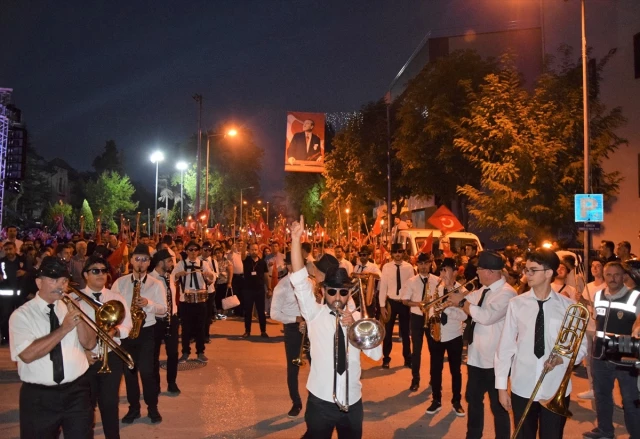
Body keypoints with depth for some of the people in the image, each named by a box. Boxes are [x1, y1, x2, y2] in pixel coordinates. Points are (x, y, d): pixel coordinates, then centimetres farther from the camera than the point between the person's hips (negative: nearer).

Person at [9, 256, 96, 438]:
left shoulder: (71, 307, 5)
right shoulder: (21, 314, -6)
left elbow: (89, 344, 0)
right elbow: (27, 355, -20)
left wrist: (79, 319, -16)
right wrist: (63, 329, -24)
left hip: (77, 391, 3)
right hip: (39, 396, -2)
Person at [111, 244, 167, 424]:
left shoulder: (156, 284, -1)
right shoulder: (120, 282, 3)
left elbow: (163, 309, -3)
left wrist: (149, 304, -20)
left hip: (146, 331, -2)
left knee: (146, 371, -4)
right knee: (129, 371, 11)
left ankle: (152, 408, 14)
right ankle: (133, 408, 26)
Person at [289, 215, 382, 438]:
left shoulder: (357, 317, 5)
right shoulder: (315, 314, -1)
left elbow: (376, 354, -3)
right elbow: (300, 281, -14)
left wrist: (354, 326, -16)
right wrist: (296, 239, -22)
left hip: (352, 403, 2)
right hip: (320, 402, -2)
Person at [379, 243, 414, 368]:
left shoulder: (409, 267, -3)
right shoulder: (386, 267, -4)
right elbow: (383, 287, -4)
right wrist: (382, 306, -7)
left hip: (405, 303, 0)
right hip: (391, 302, 0)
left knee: (405, 332, 14)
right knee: (388, 332, 8)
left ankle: (407, 359, 28)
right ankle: (386, 359, 22)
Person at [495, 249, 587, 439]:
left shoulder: (569, 306, -5)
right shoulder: (516, 304, -6)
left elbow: (581, 346, 3)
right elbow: (505, 346, -3)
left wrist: (563, 358, -17)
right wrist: (502, 386, -2)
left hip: (557, 391, 0)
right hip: (522, 389, 0)